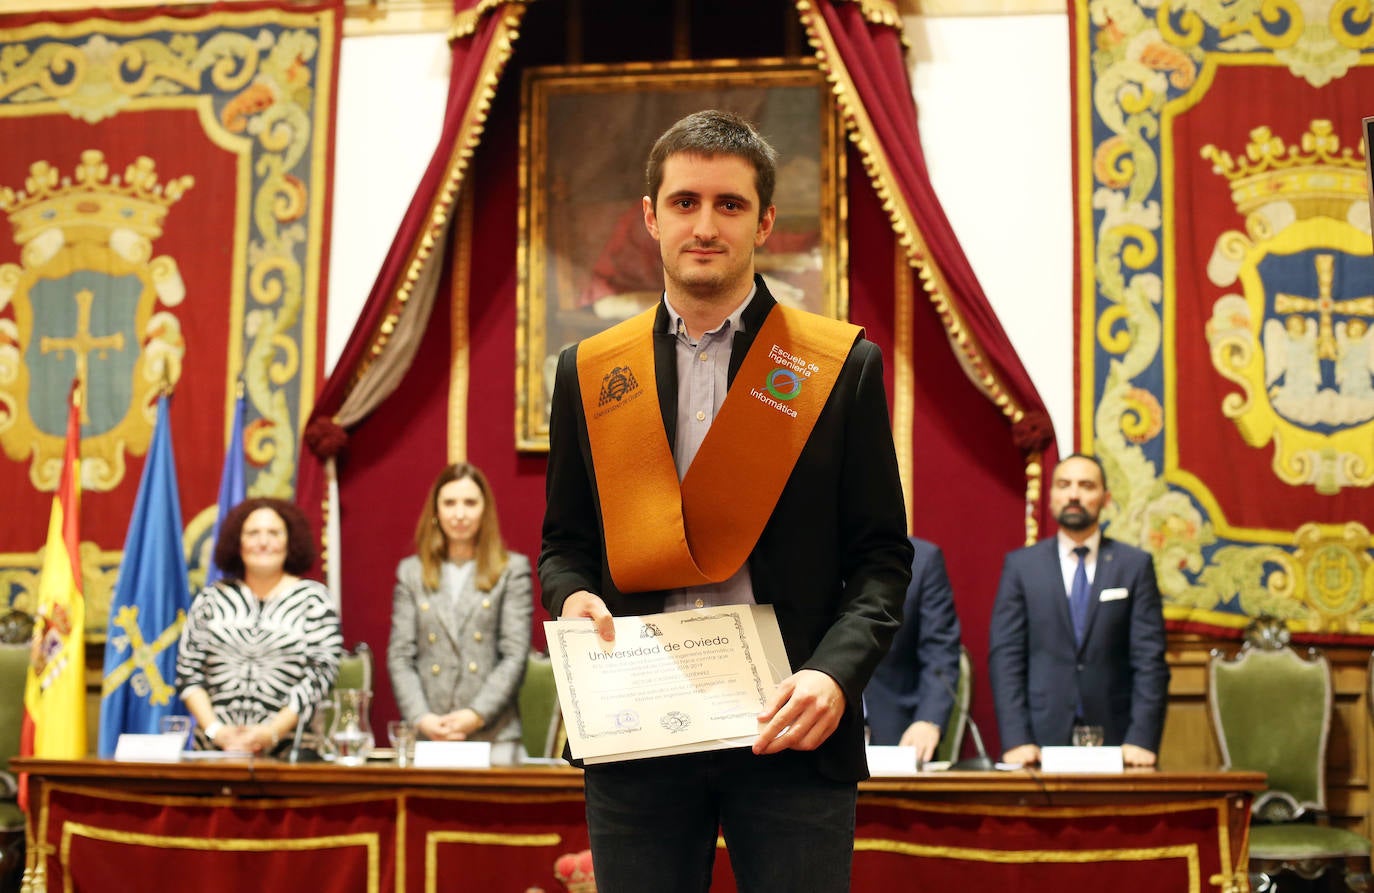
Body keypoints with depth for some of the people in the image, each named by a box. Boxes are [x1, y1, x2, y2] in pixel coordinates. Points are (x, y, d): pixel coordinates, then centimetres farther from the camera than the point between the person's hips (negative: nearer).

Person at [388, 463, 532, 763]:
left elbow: (515, 656, -1)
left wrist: (477, 715, -12)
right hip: (425, 735, 2)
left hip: (493, 734, -2)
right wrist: (421, 718, -8)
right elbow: (400, 656, 7)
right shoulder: (411, 572, 12)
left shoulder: (512, 570, 5)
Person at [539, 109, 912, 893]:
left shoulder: (842, 366, 3)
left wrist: (835, 674, -14)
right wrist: (572, 596, -7)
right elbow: (565, 539, 15)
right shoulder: (590, 372, 10)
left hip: (789, 728, -2)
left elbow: (881, 555, 1)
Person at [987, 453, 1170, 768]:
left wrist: (1142, 739, -10)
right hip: (1043, 740, 0)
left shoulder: (1135, 565, 5)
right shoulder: (1020, 565, 5)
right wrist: (1015, 739, -10)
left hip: (1115, 741, 0)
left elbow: (1149, 659, 0)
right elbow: (1005, 657, 0)